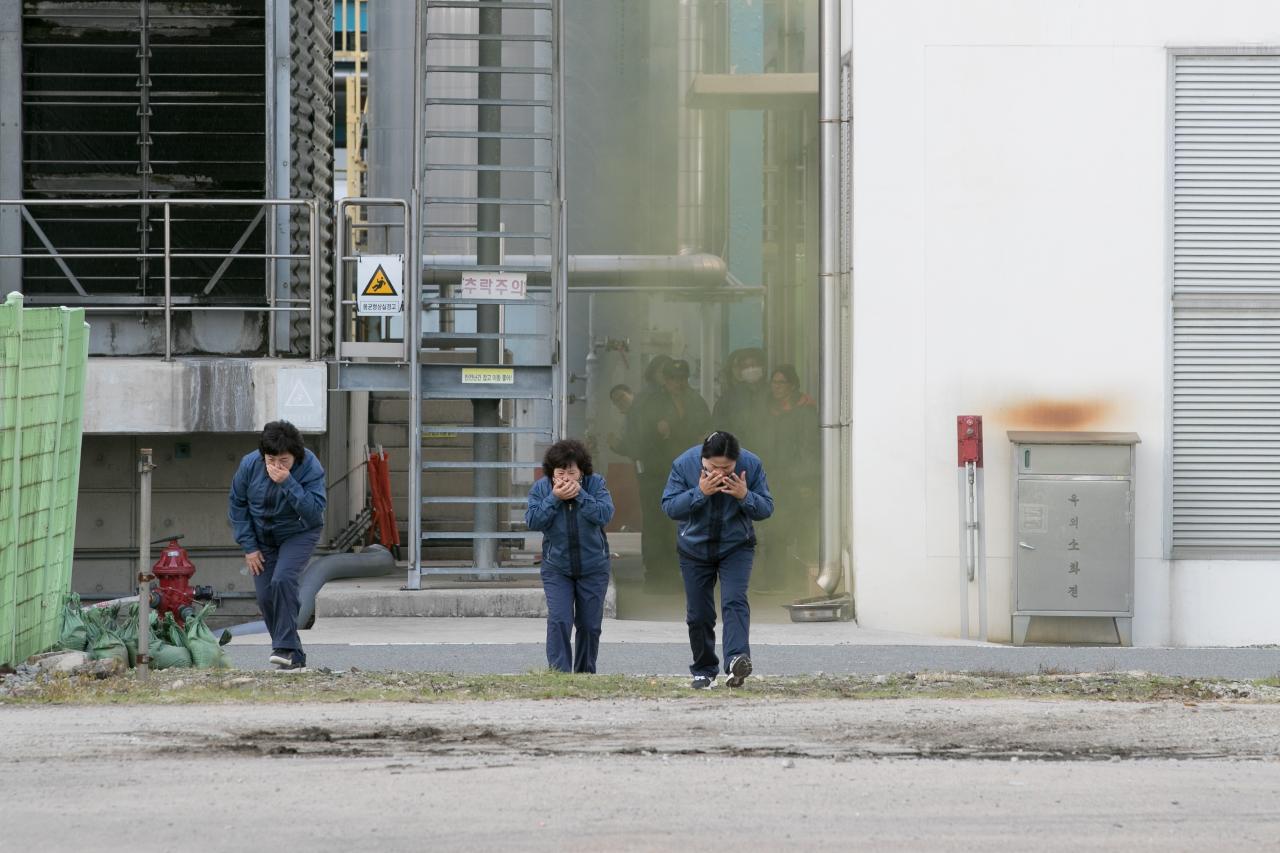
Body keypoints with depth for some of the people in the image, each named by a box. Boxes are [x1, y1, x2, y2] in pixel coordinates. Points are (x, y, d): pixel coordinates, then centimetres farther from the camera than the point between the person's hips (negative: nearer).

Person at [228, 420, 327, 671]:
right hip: (263, 537, 4)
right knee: (265, 596, -3)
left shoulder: (310, 468, -25)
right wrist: (249, 546, -5)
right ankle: (294, 656, 10)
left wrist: (287, 483, -42)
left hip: (299, 533, -4)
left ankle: (286, 647, -23)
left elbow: (314, 511, -34)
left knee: (282, 580, -28)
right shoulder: (250, 465, -16)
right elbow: (238, 505, -2)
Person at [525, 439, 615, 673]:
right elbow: (533, 521, -14)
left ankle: (585, 674, 21)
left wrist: (580, 495, -25)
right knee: (558, 621, -15)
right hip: (556, 569, -1)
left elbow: (605, 515, -20)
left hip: (593, 568, 1)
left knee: (589, 625, 8)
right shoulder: (541, 488, -5)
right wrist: (554, 498, -23)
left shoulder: (595, 484, -7)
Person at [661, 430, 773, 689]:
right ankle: (704, 671, 19)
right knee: (698, 613, 4)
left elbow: (766, 509, -9)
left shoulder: (751, 465, -16)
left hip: (736, 547, -1)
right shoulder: (684, 464, -18)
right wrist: (699, 493, -34)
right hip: (695, 549, 1)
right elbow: (669, 507, -19)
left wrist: (745, 496, -29)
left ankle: (736, 659, -36)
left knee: (734, 601, -22)